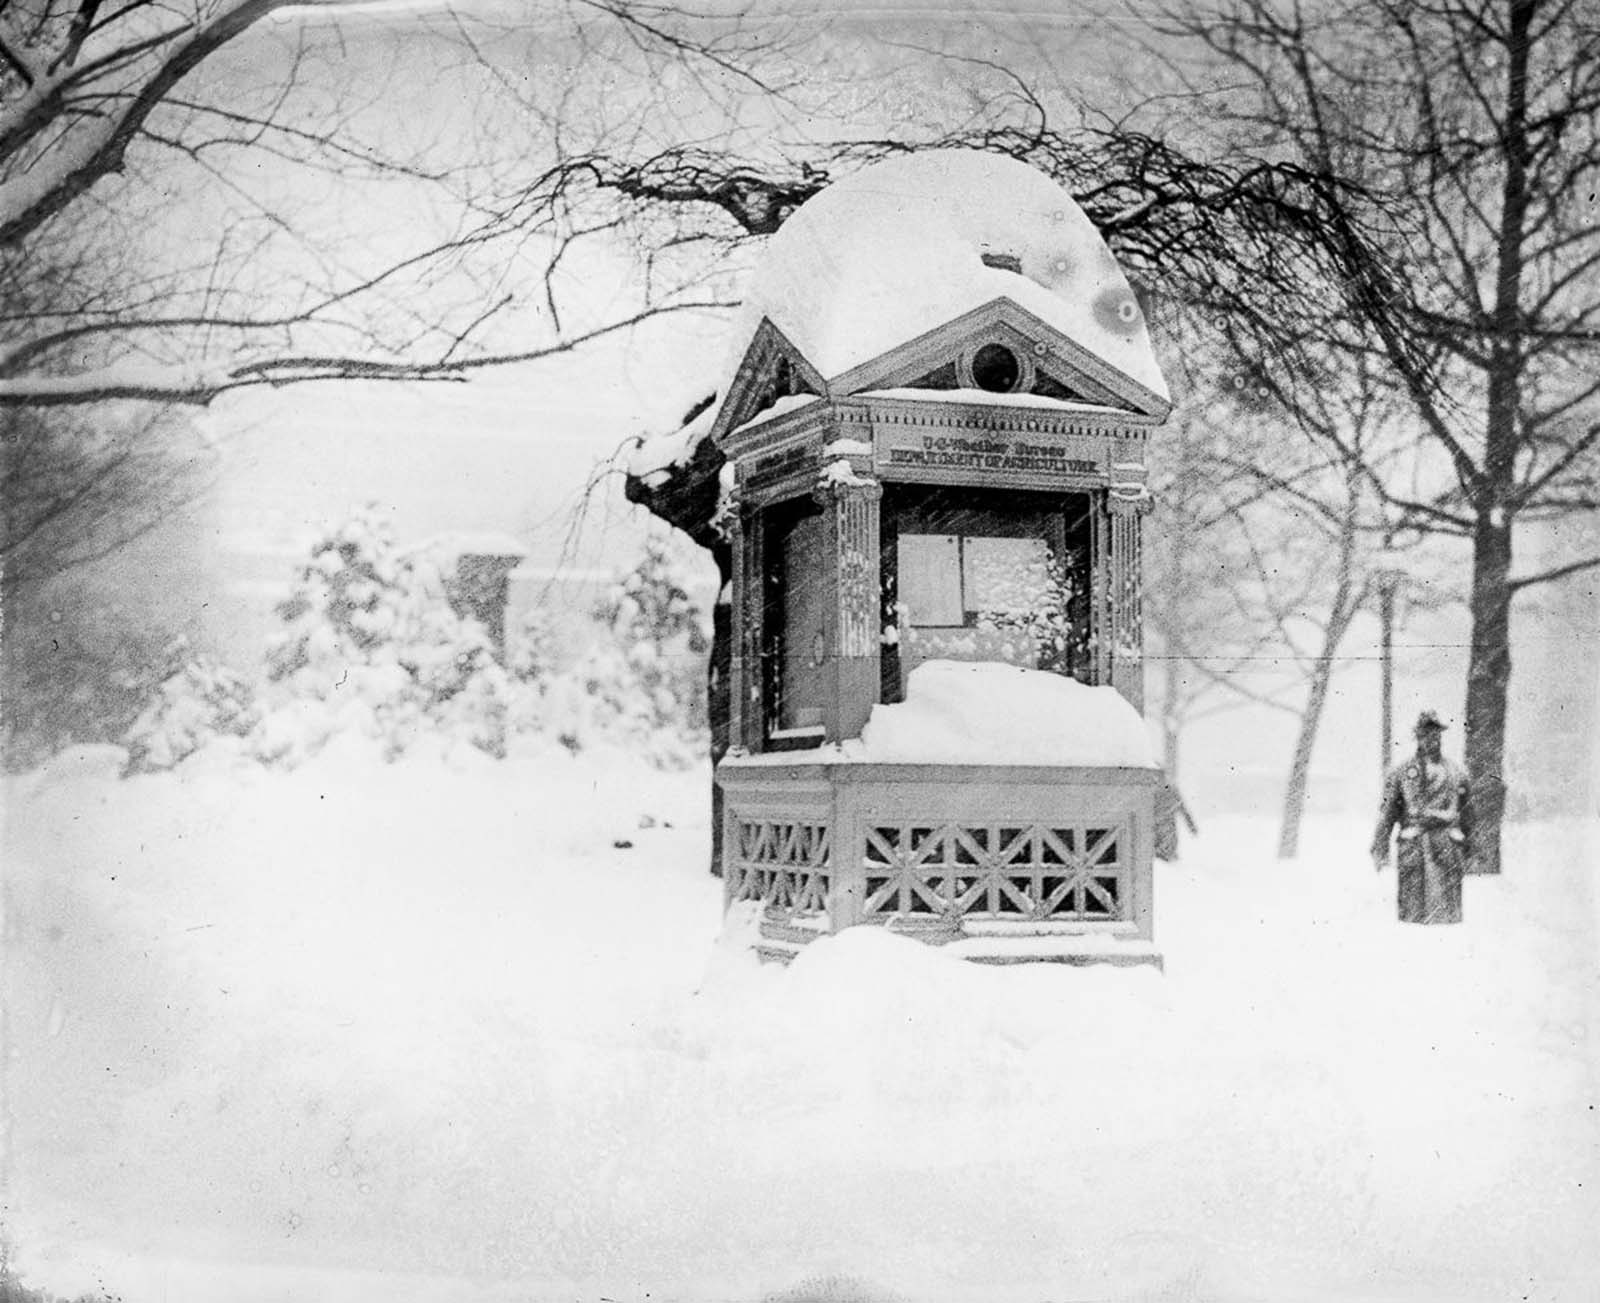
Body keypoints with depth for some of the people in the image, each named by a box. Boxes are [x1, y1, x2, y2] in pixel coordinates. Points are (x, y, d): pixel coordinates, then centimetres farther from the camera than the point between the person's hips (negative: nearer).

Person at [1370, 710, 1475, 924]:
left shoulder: (1456, 774, 13)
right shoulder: (1401, 773, 8)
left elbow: (1466, 815, 16)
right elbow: (1387, 812, 4)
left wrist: (1467, 851, 14)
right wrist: (1380, 849, -3)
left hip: (1447, 846, 1)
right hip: (1412, 847, -1)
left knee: (1446, 912, -3)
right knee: (1412, 911, -2)